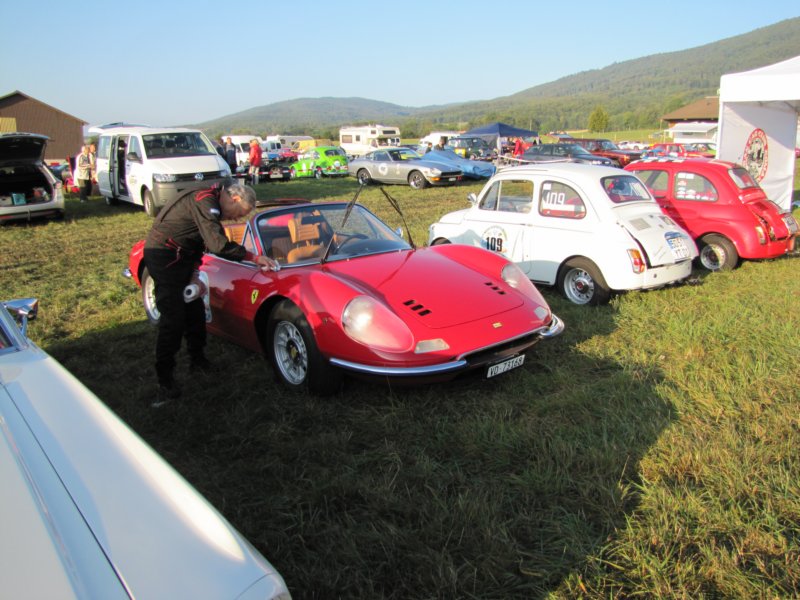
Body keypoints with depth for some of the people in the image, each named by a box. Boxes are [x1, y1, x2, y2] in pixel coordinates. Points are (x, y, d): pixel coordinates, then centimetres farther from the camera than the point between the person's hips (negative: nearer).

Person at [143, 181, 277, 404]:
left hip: (180, 257, 10)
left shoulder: (210, 201, 10)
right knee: (173, 319, -11)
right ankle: (165, 381, -6)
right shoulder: (205, 203, -22)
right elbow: (218, 245, -30)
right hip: (164, 258, -10)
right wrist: (254, 258, -23)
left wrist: (194, 273, 4)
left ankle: (198, 360, 30)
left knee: (195, 312, 15)